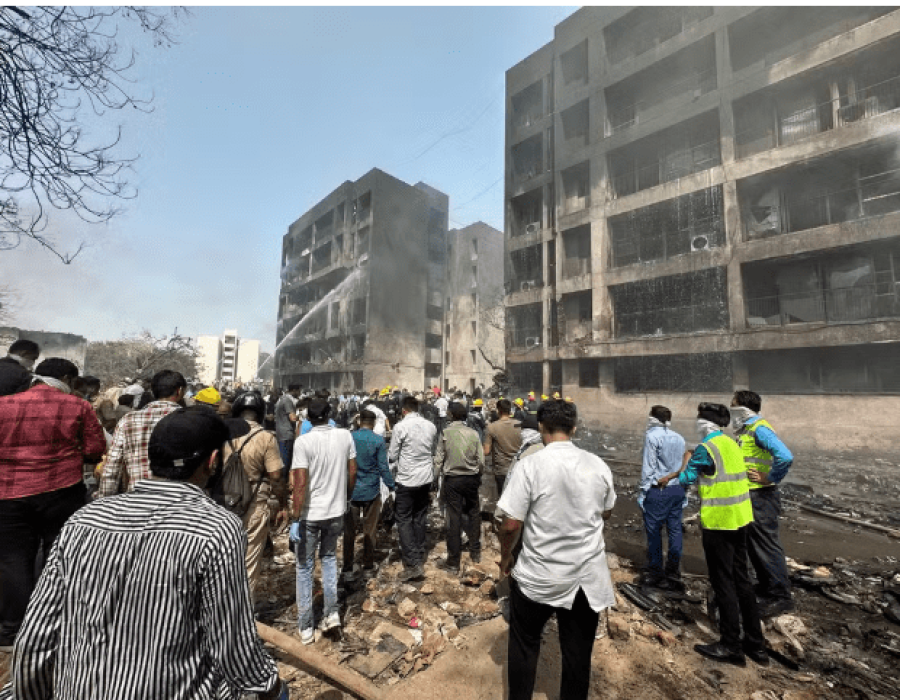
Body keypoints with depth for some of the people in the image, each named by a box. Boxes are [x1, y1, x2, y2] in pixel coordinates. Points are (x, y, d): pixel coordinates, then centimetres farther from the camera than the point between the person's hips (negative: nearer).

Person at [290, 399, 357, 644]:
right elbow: (352, 472, 1)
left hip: (310, 514, -3)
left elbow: (300, 484, -19)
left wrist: (296, 519, -12)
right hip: (336, 510, 3)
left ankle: (306, 628, 26)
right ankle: (332, 613, 25)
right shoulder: (345, 436, -7)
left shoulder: (303, 442, -17)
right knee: (329, 558, 26)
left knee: (304, 568, 15)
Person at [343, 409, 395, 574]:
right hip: (371, 492, -1)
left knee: (349, 530, 13)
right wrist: (392, 486, 1)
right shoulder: (378, 440, -12)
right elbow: (383, 467, -11)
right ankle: (368, 564, 25)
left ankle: (347, 566, 21)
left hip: (351, 491, 1)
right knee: (370, 529, 14)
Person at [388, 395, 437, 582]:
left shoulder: (400, 426, -14)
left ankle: (413, 563, 0)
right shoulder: (431, 426, 1)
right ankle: (419, 556, 29)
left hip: (407, 479, -5)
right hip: (425, 479, 5)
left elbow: (392, 456, -7)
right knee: (419, 519, 17)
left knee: (404, 520, 4)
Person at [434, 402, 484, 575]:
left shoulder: (445, 433, -10)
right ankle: (475, 552, 32)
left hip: (452, 479, -2)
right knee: (474, 514, 20)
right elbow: (481, 460, -2)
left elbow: (439, 459, -9)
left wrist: (435, 478, 2)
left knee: (454, 518, 4)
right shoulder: (473, 433, -5)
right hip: (471, 478, 2)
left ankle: (453, 562, 15)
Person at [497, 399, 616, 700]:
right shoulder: (599, 466, -6)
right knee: (578, 652, 20)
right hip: (587, 575, 3)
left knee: (524, 646, 20)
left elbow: (510, 524, -17)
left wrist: (505, 556, 3)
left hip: (538, 576, -3)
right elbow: (606, 513, 11)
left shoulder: (530, 465, -19)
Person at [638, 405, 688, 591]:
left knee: (654, 531, 4)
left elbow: (648, 467, -12)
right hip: (677, 489, 7)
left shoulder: (652, 436, -11)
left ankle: (655, 574, 15)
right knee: (675, 531, 10)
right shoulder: (679, 438, 8)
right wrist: (682, 490, 17)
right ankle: (673, 576, 19)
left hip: (658, 490, -6)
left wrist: (642, 491, -7)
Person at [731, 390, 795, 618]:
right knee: (753, 545, 20)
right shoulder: (745, 430, 12)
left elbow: (785, 456, -30)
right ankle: (765, 587, 34)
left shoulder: (759, 429, -19)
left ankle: (781, 597, 12)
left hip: (761, 498, -10)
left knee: (768, 545, 0)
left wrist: (769, 479, -21)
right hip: (749, 497, 10)